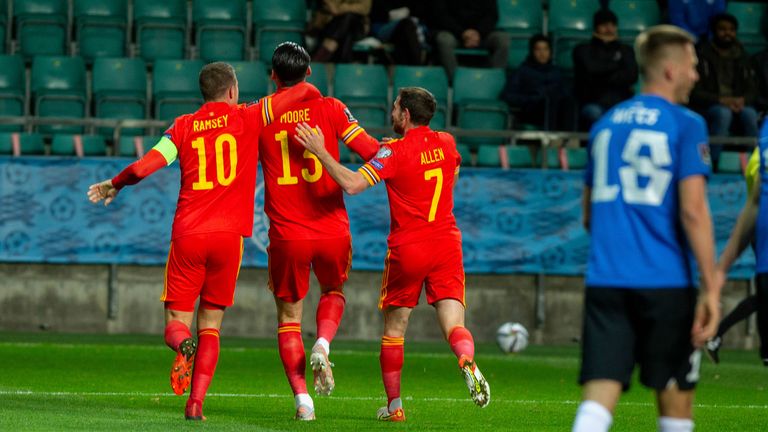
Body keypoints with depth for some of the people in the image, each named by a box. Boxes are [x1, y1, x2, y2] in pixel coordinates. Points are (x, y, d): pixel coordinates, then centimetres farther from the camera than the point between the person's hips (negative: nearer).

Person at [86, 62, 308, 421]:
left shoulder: (184, 126, 7)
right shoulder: (246, 119, 5)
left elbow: (142, 168, -1)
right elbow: (302, 91, 6)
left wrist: (113, 185, 18)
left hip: (187, 234, 0)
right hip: (228, 235, 0)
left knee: (176, 320, 7)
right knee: (210, 325, 10)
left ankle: (183, 345, -30)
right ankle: (196, 403, -4)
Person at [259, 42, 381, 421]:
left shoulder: (261, 116, -1)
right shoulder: (331, 108, -3)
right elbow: (371, 151, -6)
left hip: (286, 234, 0)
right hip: (332, 231, 0)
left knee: (289, 317, 12)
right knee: (333, 292, 28)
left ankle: (301, 396, -3)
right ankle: (322, 346, -3)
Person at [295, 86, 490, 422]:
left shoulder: (395, 152, -11)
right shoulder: (446, 143, 5)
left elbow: (352, 184, -20)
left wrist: (320, 151, -12)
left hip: (407, 249, -3)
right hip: (446, 244, 3)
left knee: (394, 330, 11)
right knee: (453, 323, -4)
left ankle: (394, 405, 15)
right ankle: (467, 362, -37)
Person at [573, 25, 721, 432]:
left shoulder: (606, 124, 15)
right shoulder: (686, 125, -4)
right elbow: (693, 210, -13)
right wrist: (710, 286, -12)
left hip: (605, 279, 4)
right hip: (666, 283, -4)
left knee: (599, 396, -4)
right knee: (675, 398, 9)